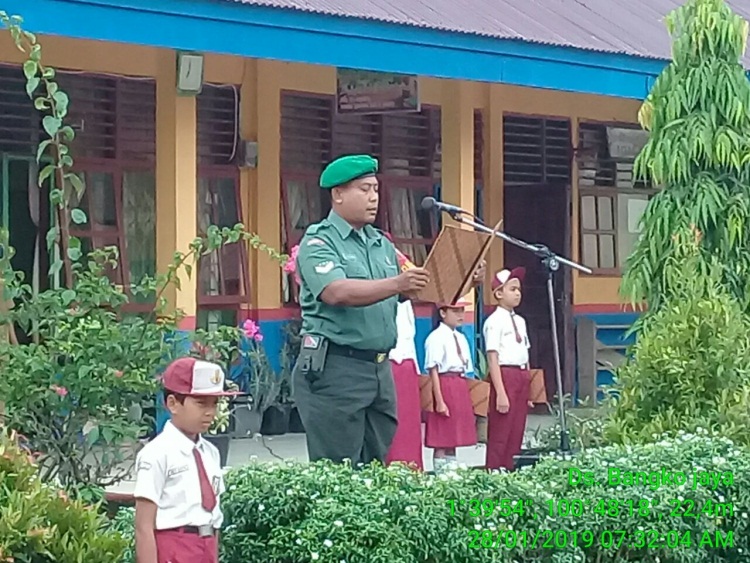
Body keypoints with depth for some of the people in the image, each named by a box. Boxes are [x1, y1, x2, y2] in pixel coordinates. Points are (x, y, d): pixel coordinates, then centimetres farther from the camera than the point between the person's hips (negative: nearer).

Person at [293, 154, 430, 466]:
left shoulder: (382, 244, 16)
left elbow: (403, 295, 14)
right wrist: (396, 284, -33)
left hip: (380, 367, 7)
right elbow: (337, 293, -23)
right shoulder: (319, 241, -6)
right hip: (335, 369, -7)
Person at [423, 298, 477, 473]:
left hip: (461, 386, 8)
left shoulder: (461, 338, 15)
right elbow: (433, 370, -14)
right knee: (441, 438, -5)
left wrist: (465, 395, 12)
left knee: (455, 435, 12)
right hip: (444, 384, -8)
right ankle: (440, 471, -3)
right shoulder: (436, 338, -10)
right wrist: (439, 400, -18)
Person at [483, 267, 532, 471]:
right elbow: (493, 359, -12)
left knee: (516, 436, 9)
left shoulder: (520, 321, 17)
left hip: (522, 376, 8)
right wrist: (500, 393, -18)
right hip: (505, 375, -8)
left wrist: (527, 391, 14)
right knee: (499, 436, -6)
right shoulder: (495, 322, -7)